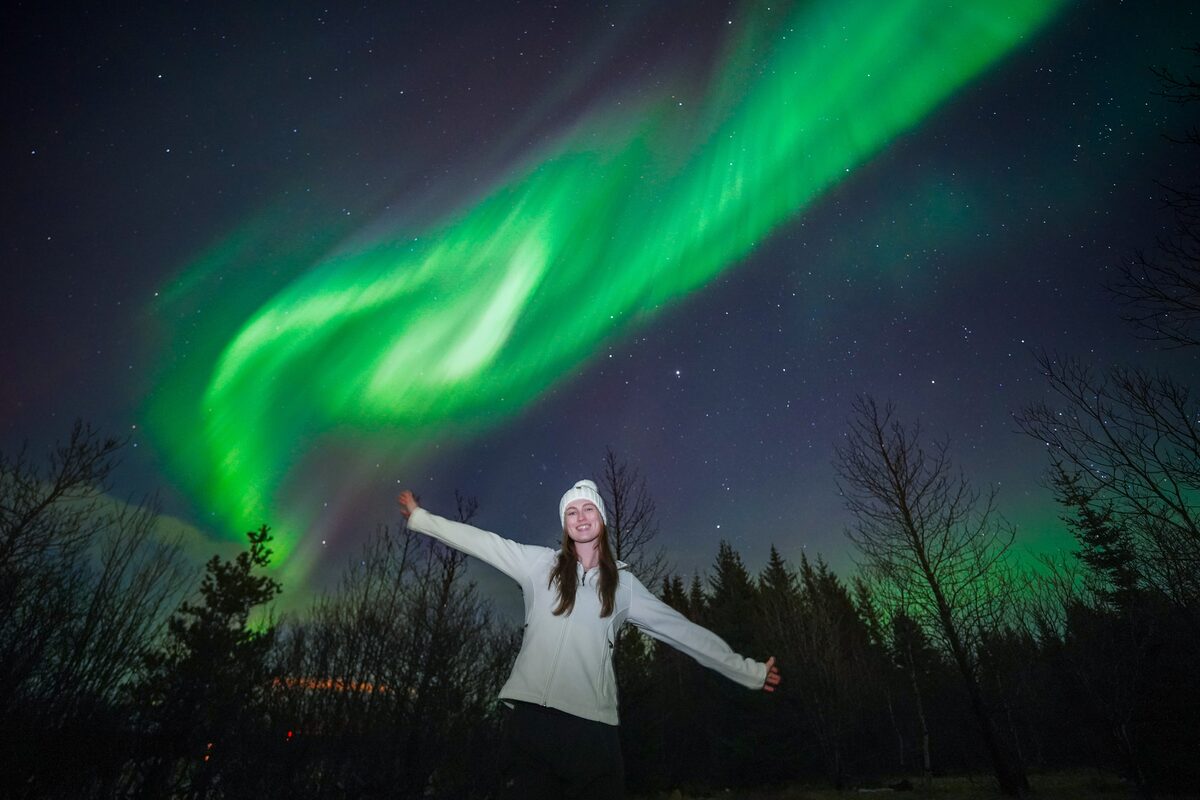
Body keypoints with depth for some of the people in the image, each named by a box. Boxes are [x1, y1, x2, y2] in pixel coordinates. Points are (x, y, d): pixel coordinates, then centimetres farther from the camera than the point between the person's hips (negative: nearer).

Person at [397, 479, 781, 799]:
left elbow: (683, 630, 10)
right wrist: (419, 517, 11)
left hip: (592, 725, 1)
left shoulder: (623, 584, 7)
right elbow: (481, 541, 7)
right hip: (532, 716, 0)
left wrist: (749, 671, 12)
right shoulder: (540, 564, 5)